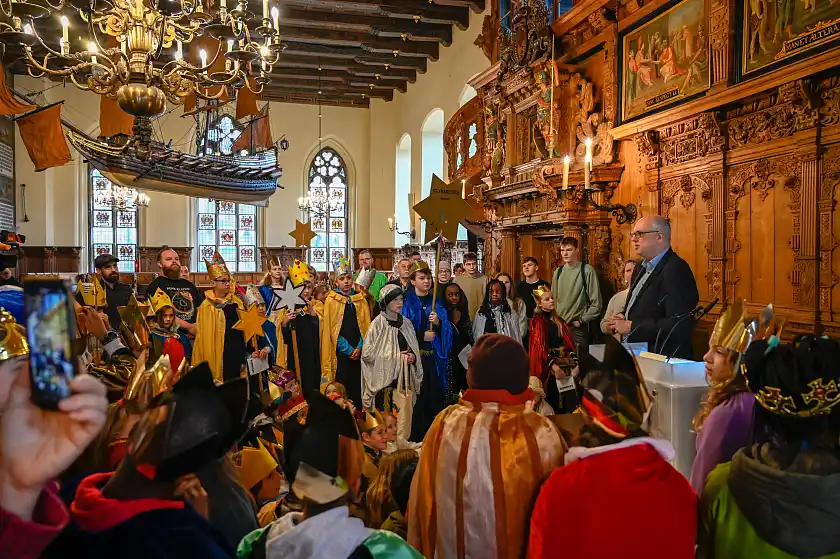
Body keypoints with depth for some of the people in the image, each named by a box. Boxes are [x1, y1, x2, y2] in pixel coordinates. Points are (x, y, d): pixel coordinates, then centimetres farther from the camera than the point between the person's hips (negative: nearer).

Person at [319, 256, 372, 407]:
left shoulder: (361, 299, 9)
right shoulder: (331, 300, 0)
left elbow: (366, 325, 6)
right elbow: (330, 329, -4)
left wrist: (360, 347, -7)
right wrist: (348, 350, -9)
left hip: (359, 352, 3)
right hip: (340, 353, -3)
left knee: (358, 388, 6)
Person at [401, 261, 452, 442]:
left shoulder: (437, 303, 12)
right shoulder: (407, 303, -1)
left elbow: (447, 331, 5)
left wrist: (438, 323, -14)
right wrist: (422, 336, -10)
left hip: (434, 357, 4)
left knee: (434, 397, 5)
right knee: (415, 399, -2)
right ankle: (415, 438, 10)